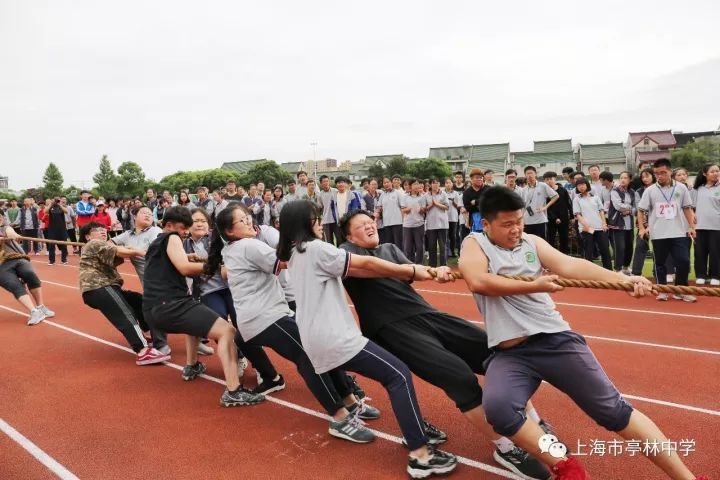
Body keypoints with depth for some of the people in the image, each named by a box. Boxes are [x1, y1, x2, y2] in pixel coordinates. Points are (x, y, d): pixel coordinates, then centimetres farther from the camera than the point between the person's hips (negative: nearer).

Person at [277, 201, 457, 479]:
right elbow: (366, 264, -11)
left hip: (315, 340, 10)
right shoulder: (315, 249, -13)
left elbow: (353, 269, 11)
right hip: (333, 338, -10)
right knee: (399, 375, -10)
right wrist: (413, 271, -3)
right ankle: (420, 456, -12)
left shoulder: (294, 254, 15)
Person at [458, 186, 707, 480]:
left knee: (612, 409, 0)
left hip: (556, 340, 2)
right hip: (509, 354, -2)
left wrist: (623, 279, -22)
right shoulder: (474, 244, 2)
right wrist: (533, 286, -13)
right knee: (496, 407, -29)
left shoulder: (532, 242, 10)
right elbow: (478, 281, -18)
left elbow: (569, 265, -6)